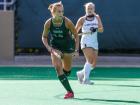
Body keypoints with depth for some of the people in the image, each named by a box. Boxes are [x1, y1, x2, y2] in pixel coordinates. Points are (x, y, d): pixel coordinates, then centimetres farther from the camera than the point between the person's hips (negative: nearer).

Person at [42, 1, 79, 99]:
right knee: (58, 67, -20)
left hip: (67, 47, 0)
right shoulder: (48, 23, -16)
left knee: (67, 71, 7)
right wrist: (49, 48, -17)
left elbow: (76, 35, -11)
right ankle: (70, 91, -17)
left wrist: (76, 50, -17)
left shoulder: (67, 22, -21)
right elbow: (44, 37, -2)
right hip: (55, 47, 0)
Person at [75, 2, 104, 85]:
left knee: (94, 64, 4)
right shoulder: (82, 20, 1)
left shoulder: (97, 17, 8)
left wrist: (96, 29, -20)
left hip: (94, 43, 4)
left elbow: (101, 30, -2)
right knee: (90, 60, -22)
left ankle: (81, 73, 27)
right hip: (86, 43, -4)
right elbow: (75, 31, 10)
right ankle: (85, 79, -19)